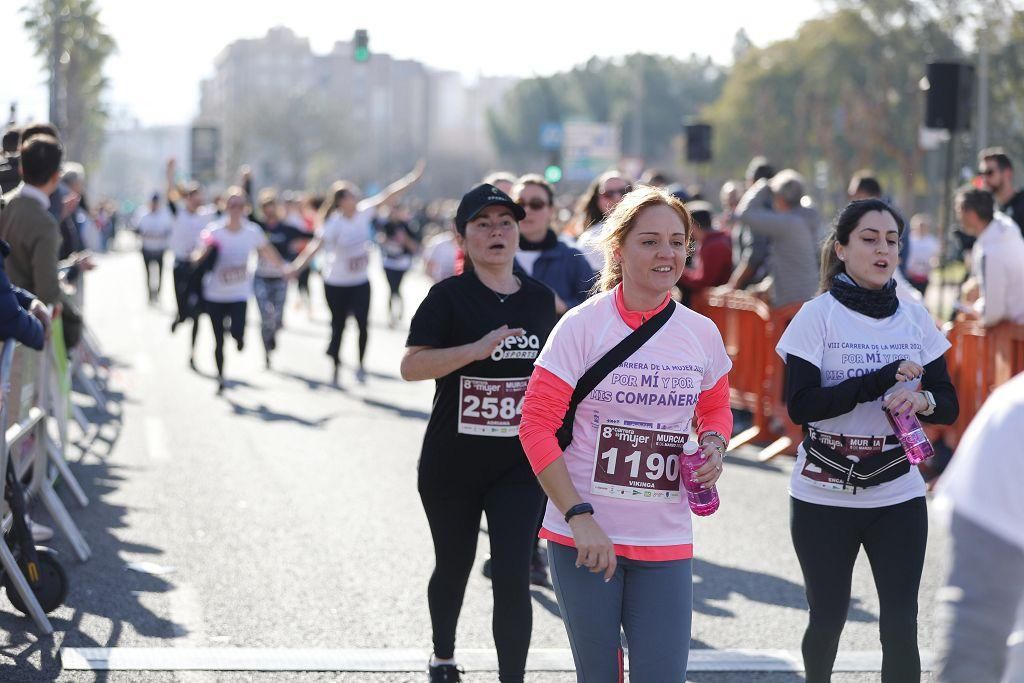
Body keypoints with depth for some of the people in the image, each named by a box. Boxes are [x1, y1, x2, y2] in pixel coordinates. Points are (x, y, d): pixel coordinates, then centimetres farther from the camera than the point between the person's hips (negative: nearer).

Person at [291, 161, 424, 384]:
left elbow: (387, 196, -5)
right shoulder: (334, 223, -19)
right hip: (336, 284, -3)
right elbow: (316, 244, -30)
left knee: (363, 324, -7)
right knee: (338, 326, 7)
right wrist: (298, 265, -43)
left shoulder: (364, 213, -6)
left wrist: (412, 179, -7)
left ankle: (361, 364, 13)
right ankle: (336, 367, 24)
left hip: (361, 282, 3)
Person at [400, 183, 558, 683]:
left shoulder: (540, 299, 4)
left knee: (513, 579, -9)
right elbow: (411, 366, -21)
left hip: (519, 465, 1)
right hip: (452, 464, -1)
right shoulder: (449, 297, -8)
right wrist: (479, 348, -31)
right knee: (453, 568, 17)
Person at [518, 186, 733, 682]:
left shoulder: (702, 333, 3)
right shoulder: (584, 325, -9)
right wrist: (580, 517, -17)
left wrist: (713, 446, -3)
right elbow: (536, 426, -10)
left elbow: (715, 409, 21)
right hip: (583, 535, -2)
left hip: (665, 541, 3)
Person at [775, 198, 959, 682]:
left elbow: (949, 405, 6)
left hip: (898, 496, 2)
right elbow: (800, 406, -15)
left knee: (901, 625, -4)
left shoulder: (915, 318, 5)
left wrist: (922, 399, -18)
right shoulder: (818, 315, -6)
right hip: (824, 496, -2)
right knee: (828, 617, 9)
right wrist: (883, 379, -23)